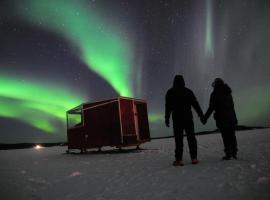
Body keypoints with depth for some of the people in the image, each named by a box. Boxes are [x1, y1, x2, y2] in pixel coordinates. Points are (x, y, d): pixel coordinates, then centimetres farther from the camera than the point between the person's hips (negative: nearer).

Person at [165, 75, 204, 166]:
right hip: (188, 118, 1)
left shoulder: (170, 93, 1)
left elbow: (168, 107, -1)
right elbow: (195, 104, 2)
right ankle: (194, 158, 10)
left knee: (178, 139, 1)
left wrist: (167, 119, 3)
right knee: (191, 138, 9)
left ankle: (178, 159, 0)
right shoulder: (188, 92, 4)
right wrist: (201, 114, 7)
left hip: (177, 119, -1)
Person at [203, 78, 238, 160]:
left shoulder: (215, 94, -6)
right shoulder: (228, 93, 13)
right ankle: (234, 153, 16)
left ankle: (228, 154, 1)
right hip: (231, 117, 5)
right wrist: (235, 118, 23)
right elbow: (232, 107, 16)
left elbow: (211, 107, -13)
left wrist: (205, 118, -9)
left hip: (221, 118, -5)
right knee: (232, 136, 12)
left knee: (225, 136, -1)